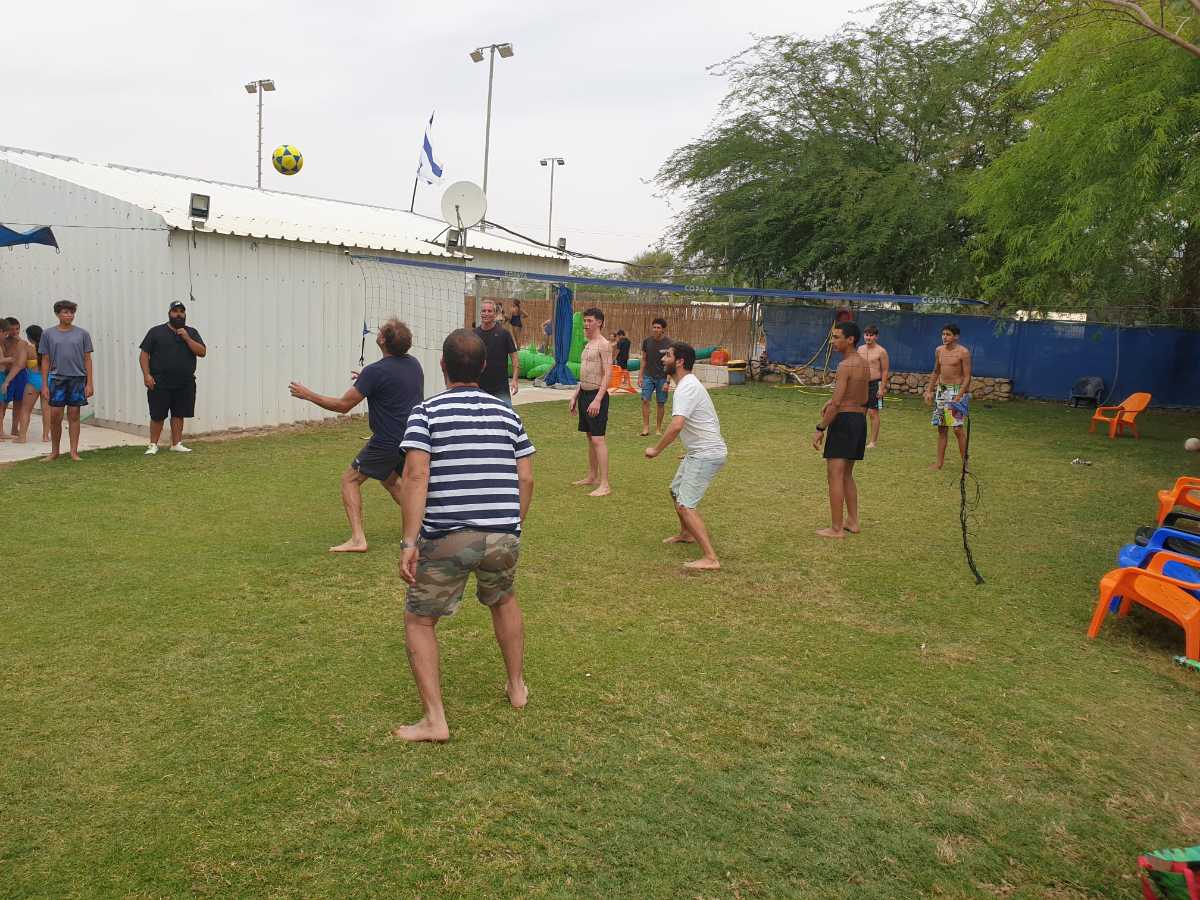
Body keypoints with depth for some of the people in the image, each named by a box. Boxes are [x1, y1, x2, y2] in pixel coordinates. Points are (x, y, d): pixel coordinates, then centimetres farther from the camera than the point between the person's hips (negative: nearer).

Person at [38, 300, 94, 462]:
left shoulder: (82, 334, 4)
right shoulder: (48, 334, 4)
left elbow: (87, 359, 4)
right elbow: (45, 361, 6)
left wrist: (90, 383, -2)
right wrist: (44, 385, 1)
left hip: (77, 379, 0)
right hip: (56, 378, 0)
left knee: (74, 415, 3)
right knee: (55, 416, 1)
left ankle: (74, 452, 9)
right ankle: (55, 451, 16)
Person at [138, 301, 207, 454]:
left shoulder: (192, 332, 10)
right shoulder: (156, 331, 3)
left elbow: (202, 352, -2)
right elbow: (144, 354, 1)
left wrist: (187, 338, -12)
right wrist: (146, 375, -10)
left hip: (185, 384, 2)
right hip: (160, 384, -2)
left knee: (179, 415, 7)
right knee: (157, 415, 1)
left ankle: (176, 444, 15)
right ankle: (153, 445, 12)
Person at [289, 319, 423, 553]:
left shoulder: (375, 371, -18)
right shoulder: (414, 364, 5)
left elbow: (343, 405, -13)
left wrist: (307, 395, -2)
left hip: (388, 442, -7)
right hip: (413, 438, 7)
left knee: (350, 480, 6)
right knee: (389, 479, 29)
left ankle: (357, 539, -3)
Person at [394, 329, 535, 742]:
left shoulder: (426, 412, -2)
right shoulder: (506, 412, 10)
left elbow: (416, 476, -14)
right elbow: (526, 478, 8)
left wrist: (409, 542, -14)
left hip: (446, 538, -4)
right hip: (503, 535, 4)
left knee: (419, 620, 14)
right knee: (503, 600, 31)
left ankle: (434, 720, 9)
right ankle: (517, 687, 42)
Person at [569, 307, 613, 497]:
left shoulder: (603, 345, -12)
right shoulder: (588, 345, 16)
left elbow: (607, 375, -19)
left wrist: (597, 400, -25)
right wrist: (575, 395, 19)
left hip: (596, 395, -9)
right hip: (584, 394, 9)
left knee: (598, 439, -12)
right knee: (589, 437, 15)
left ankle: (604, 484, -11)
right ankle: (592, 477, 25)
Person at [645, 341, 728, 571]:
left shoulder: (686, 388, -21)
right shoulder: (688, 384, 13)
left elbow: (676, 425, -34)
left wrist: (656, 450, -24)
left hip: (707, 454, -11)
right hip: (699, 451, 11)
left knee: (685, 505, -15)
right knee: (676, 490, 26)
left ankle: (710, 559, -18)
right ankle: (686, 534, 48)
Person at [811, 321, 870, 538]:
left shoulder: (845, 366, -16)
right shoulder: (864, 364, 12)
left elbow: (837, 402, -21)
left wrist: (820, 428, -16)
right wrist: (834, 400, 13)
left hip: (844, 420, -9)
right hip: (860, 419, 9)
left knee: (834, 475, -5)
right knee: (847, 475, 19)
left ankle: (836, 529, -4)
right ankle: (852, 521, 24)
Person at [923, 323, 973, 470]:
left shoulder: (963, 352, -10)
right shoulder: (939, 351, 9)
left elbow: (967, 376, -12)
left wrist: (959, 396, -21)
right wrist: (929, 391, 14)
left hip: (957, 391, -6)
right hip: (941, 390, 6)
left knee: (957, 429, -9)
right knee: (941, 428, 8)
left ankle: (965, 462, -1)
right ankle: (940, 462, 14)